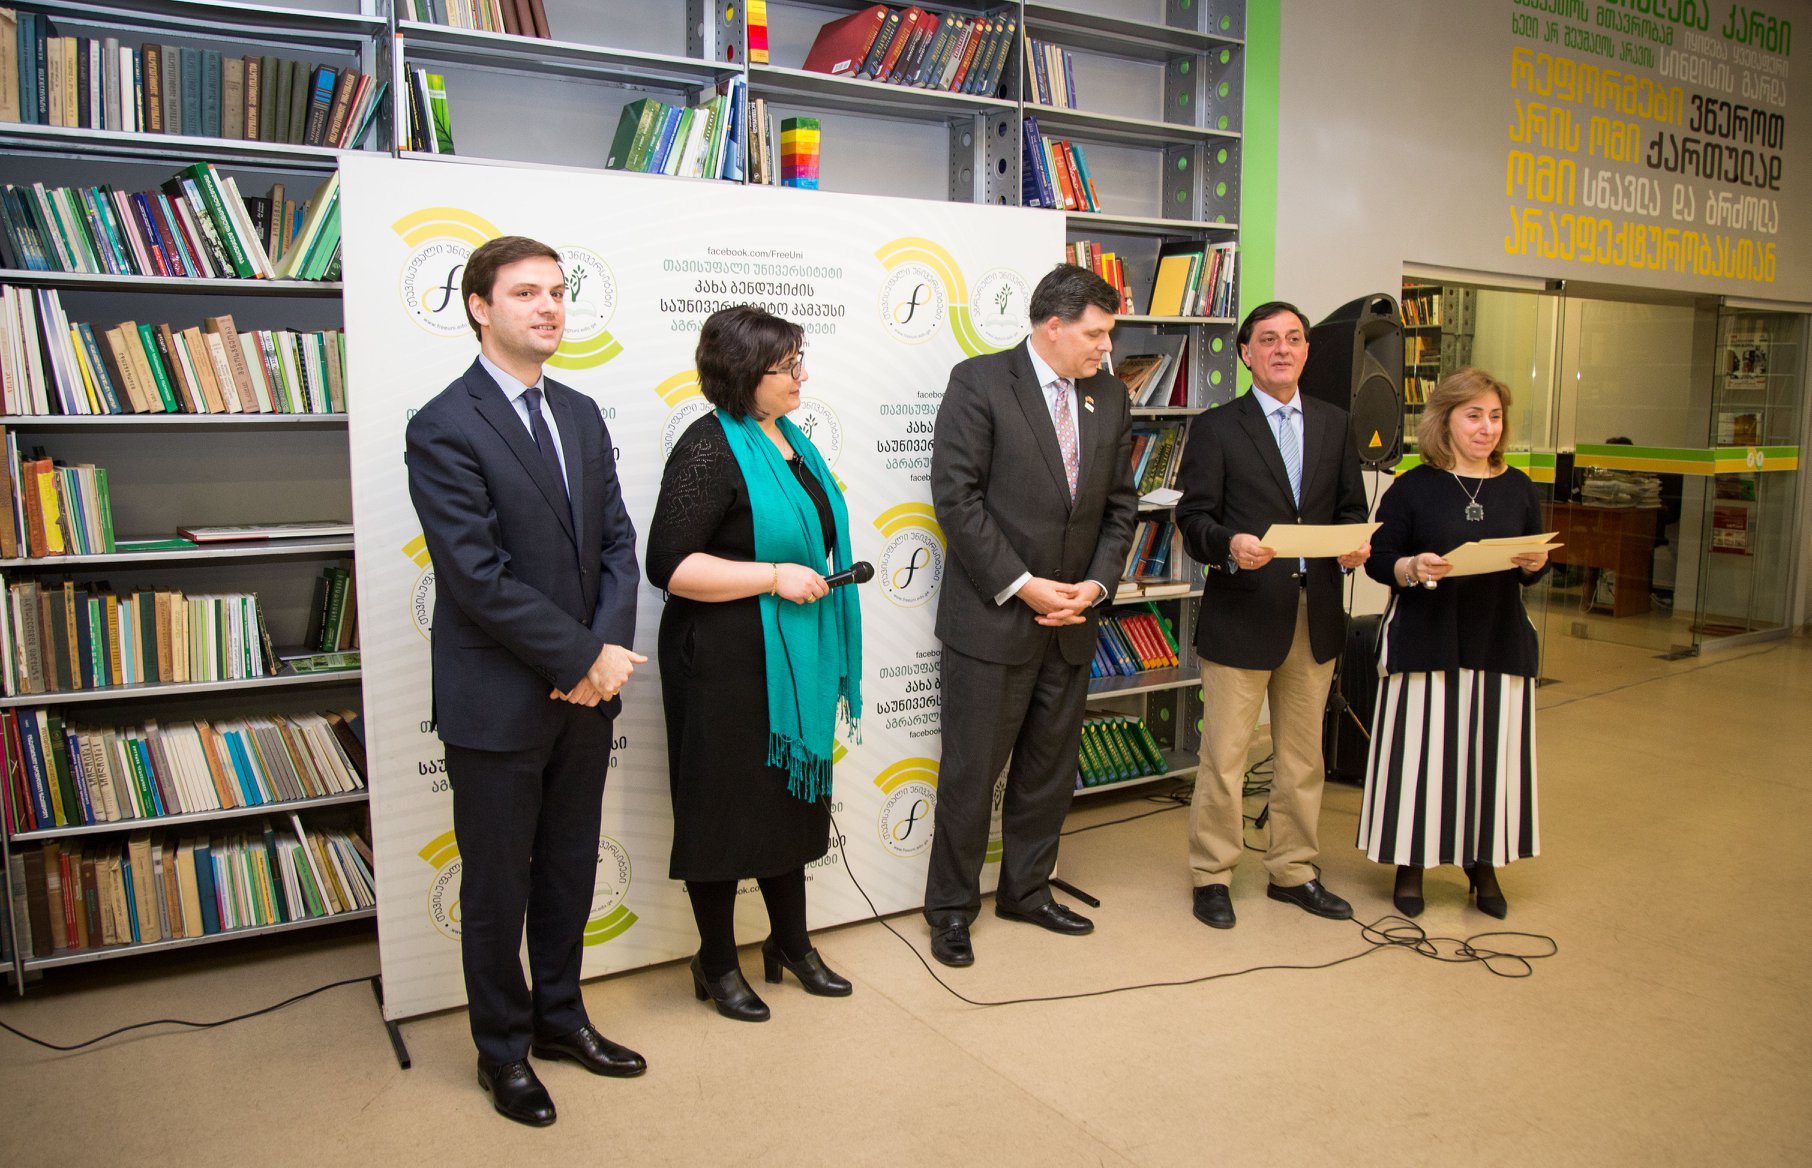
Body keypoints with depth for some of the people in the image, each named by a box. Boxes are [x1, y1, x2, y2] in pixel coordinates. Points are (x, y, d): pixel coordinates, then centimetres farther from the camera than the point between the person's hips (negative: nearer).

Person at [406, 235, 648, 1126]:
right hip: (498, 702, -6)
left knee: (570, 870, 19)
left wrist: (609, 646, -10)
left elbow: (616, 542, 6)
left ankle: (558, 1016, 39)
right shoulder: (445, 427, -13)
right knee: (497, 884, 11)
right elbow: (479, 576, -20)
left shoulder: (581, 414, 8)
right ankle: (503, 1048, 30)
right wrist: (583, 660, -17)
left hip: (584, 692, 6)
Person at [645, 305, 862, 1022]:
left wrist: (827, 576, 16)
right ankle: (717, 964, 23)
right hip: (725, 665, -8)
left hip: (792, 663, 8)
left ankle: (792, 942, 33)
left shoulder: (788, 438, 10)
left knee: (790, 797, 17)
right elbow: (668, 566, -21)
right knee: (724, 807, 6)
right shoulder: (710, 450, -16)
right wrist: (773, 576, -22)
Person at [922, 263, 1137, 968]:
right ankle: (950, 909, 21)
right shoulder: (979, 382, -9)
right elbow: (956, 496, -14)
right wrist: (1022, 585, -16)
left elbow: (1119, 505, 11)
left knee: (1050, 768, 16)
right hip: (991, 618, -6)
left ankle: (1025, 890, 34)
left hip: (1071, 620, 6)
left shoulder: (1109, 397, 9)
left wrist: (1096, 584, -4)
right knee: (971, 772, 4)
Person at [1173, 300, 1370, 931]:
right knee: (1224, 755, 1)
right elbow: (1193, 518, -7)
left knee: (1302, 754, 15)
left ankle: (1293, 872, 29)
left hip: (1315, 612, 5)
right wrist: (1229, 544, -27)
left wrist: (1355, 545, -8)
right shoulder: (1216, 428, -2)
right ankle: (1212, 876, 17)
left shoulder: (1334, 424, 12)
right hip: (1243, 612, -4)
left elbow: (1350, 507, 13)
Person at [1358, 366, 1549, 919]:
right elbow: (1378, 559, -4)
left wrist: (1536, 563, -10)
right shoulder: (1412, 487, -4)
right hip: (1426, 642, -3)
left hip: (1501, 642, 3)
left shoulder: (1518, 488, 7)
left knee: (1492, 753, 8)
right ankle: (1411, 864, 18)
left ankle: (1483, 863, 27)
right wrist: (1412, 568, -24)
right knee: (1421, 752, 1)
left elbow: (1531, 571, 12)